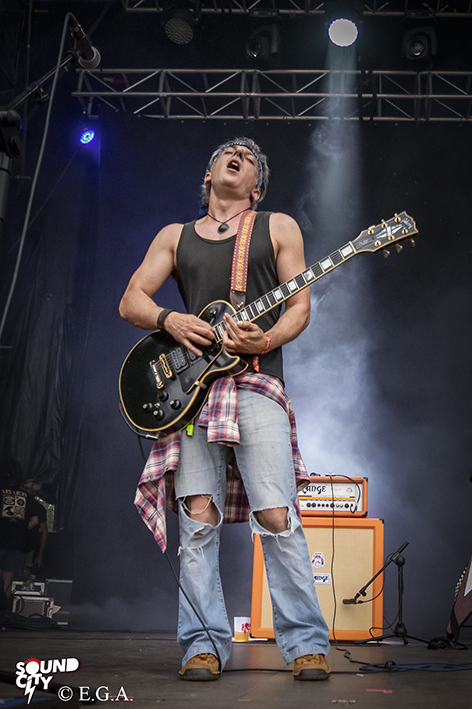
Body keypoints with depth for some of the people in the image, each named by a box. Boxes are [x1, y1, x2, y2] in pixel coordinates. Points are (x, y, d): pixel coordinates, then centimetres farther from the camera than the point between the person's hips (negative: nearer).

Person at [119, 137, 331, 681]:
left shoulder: (279, 227, 15)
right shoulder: (175, 236, 21)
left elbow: (299, 306, 8)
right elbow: (130, 300, 15)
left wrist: (265, 340, -13)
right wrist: (168, 320, -6)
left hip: (258, 383, -2)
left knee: (277, 517, -11)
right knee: (198, 517, -6)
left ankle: (306, 644, -1)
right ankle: (204, 645, 3)